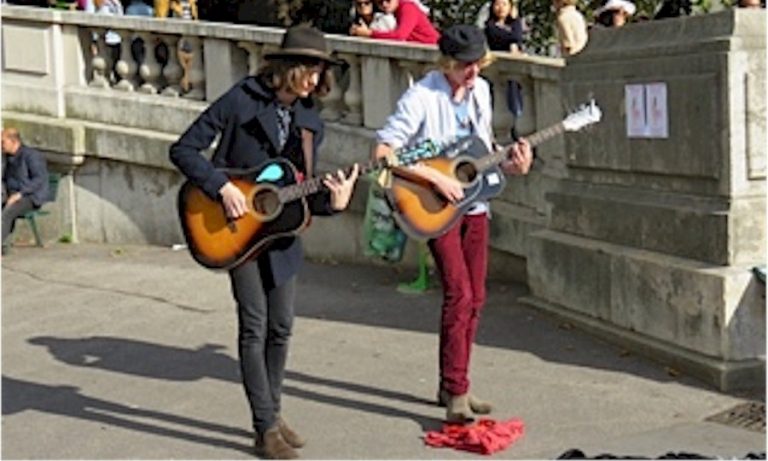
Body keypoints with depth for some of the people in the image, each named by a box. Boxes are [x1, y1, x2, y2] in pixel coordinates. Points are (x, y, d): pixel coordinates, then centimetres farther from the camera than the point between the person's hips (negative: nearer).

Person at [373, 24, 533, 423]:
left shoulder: (480, 90, 6)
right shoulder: (422, 96, -16)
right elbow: (383, 150, -22)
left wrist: (509, 164, -3)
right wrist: (436, 178, -26)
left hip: (473, 203, 7)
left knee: (475, 298, 8)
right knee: (458, 295, -14)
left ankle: (451, 385, 20)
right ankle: (456, 394, -7)